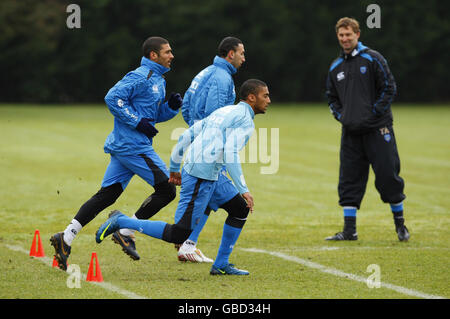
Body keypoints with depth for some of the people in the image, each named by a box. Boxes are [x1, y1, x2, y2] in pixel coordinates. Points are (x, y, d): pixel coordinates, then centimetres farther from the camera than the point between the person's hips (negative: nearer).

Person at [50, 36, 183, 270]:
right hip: (133, 145, -10)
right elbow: (113, 98, -19)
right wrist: (137, 122, -20)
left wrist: (172, 106, 9)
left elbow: (155, 114, 28)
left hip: (122, 146, 10)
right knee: (166, 189, -8)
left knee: (106, 195, 5)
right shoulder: (140, 77, -11)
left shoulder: (158, 80, 21)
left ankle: (66, 238, 0)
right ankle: (126, 232, -4)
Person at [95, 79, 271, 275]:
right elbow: (230, 155, -22)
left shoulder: (222, 112, 19)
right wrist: (243, 190, -18)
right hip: (201, 179, -10)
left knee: (241, 209, 18)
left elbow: (186, 136, 20)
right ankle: (120, 221, -2)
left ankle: (221, 265, 19)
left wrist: (174, 168, 28)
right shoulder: (245, 119, -9)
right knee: (177, 235, -6)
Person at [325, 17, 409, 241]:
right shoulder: (335, 67, 13)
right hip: (351, 132, 5)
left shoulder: (372, 59, -2)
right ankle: (349, 230, 6)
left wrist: (374, 114, -10)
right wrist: (341, 117, 6)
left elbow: (389, 88, -4)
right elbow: (332, 98, 23)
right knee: (349, 181, 3)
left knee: (388, 176, -2)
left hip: (377, 130, -5)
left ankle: (400, 225, 11)